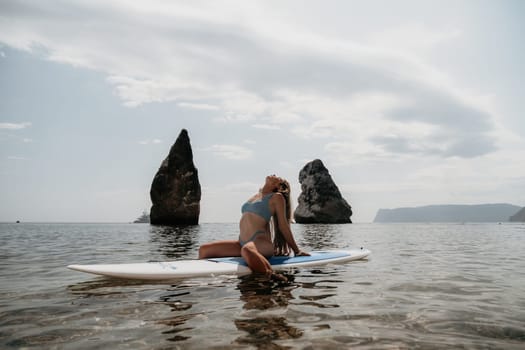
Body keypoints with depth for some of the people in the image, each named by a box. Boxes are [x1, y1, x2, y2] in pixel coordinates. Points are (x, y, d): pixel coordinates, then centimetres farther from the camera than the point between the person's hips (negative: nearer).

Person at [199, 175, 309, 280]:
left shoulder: (277, 197, 3)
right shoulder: (255, 196, 24)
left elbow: (283, 226, 4)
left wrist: (297, 250, 5)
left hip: (260, 242, -8)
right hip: (242, 243, 8)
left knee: (247, 249, -44)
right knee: (204, 250, 0)